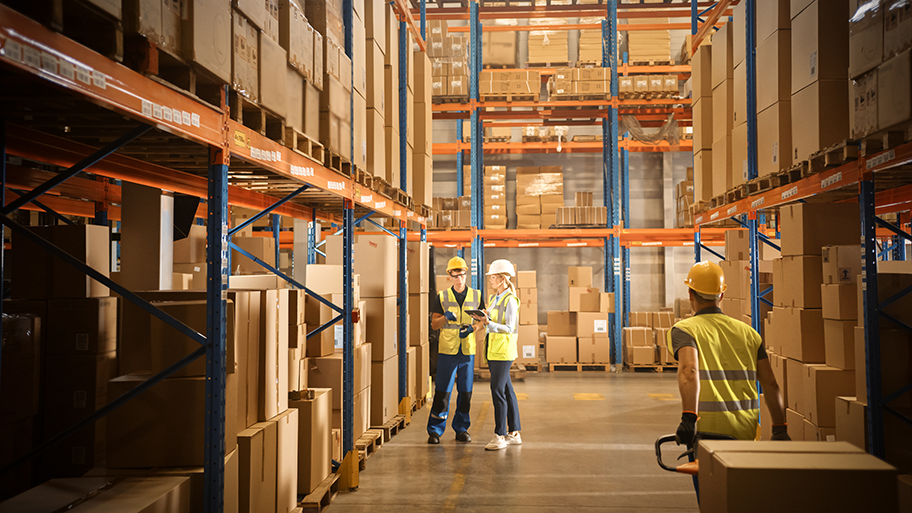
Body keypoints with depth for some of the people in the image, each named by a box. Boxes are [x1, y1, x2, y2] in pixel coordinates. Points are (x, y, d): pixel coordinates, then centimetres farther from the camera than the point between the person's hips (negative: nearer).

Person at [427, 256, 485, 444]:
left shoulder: (476, 296, 8)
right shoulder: (441, 297, 4)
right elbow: (434, 324, 3)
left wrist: (472, 328, -10)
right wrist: (445, 317, -18)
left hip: (468, 351, 2)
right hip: (447, 351, -2)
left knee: (466, 392, 6)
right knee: (442, 391, -2)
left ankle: (461, 429, 18)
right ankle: (435, 430, 8)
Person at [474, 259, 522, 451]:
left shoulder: (510, 300, -12)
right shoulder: (493, 298, 14)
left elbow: (509, 328, -16)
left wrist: (489, 323, -25)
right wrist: (483, 319, 1)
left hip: (503, 350, -9)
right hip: (492, 350, 9)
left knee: (498, 391, -9)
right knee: (507, 391, 11)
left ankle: (500, 436, -3)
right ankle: (514, 433, 18)